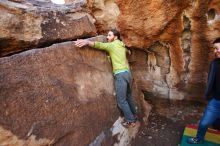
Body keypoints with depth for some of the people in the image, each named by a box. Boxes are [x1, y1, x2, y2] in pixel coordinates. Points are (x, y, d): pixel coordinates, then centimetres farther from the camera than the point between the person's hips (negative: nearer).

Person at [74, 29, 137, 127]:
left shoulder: (112, 45, -5)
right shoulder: (122, 46, 18)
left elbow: (100, 45, -23)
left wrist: (87, 42, -39)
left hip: (120, 75, -9)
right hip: (127, 73, 9)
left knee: (121, 100, 1)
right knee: (128, 96, 22)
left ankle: (130, 120, 11)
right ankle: (134, 116, 35)